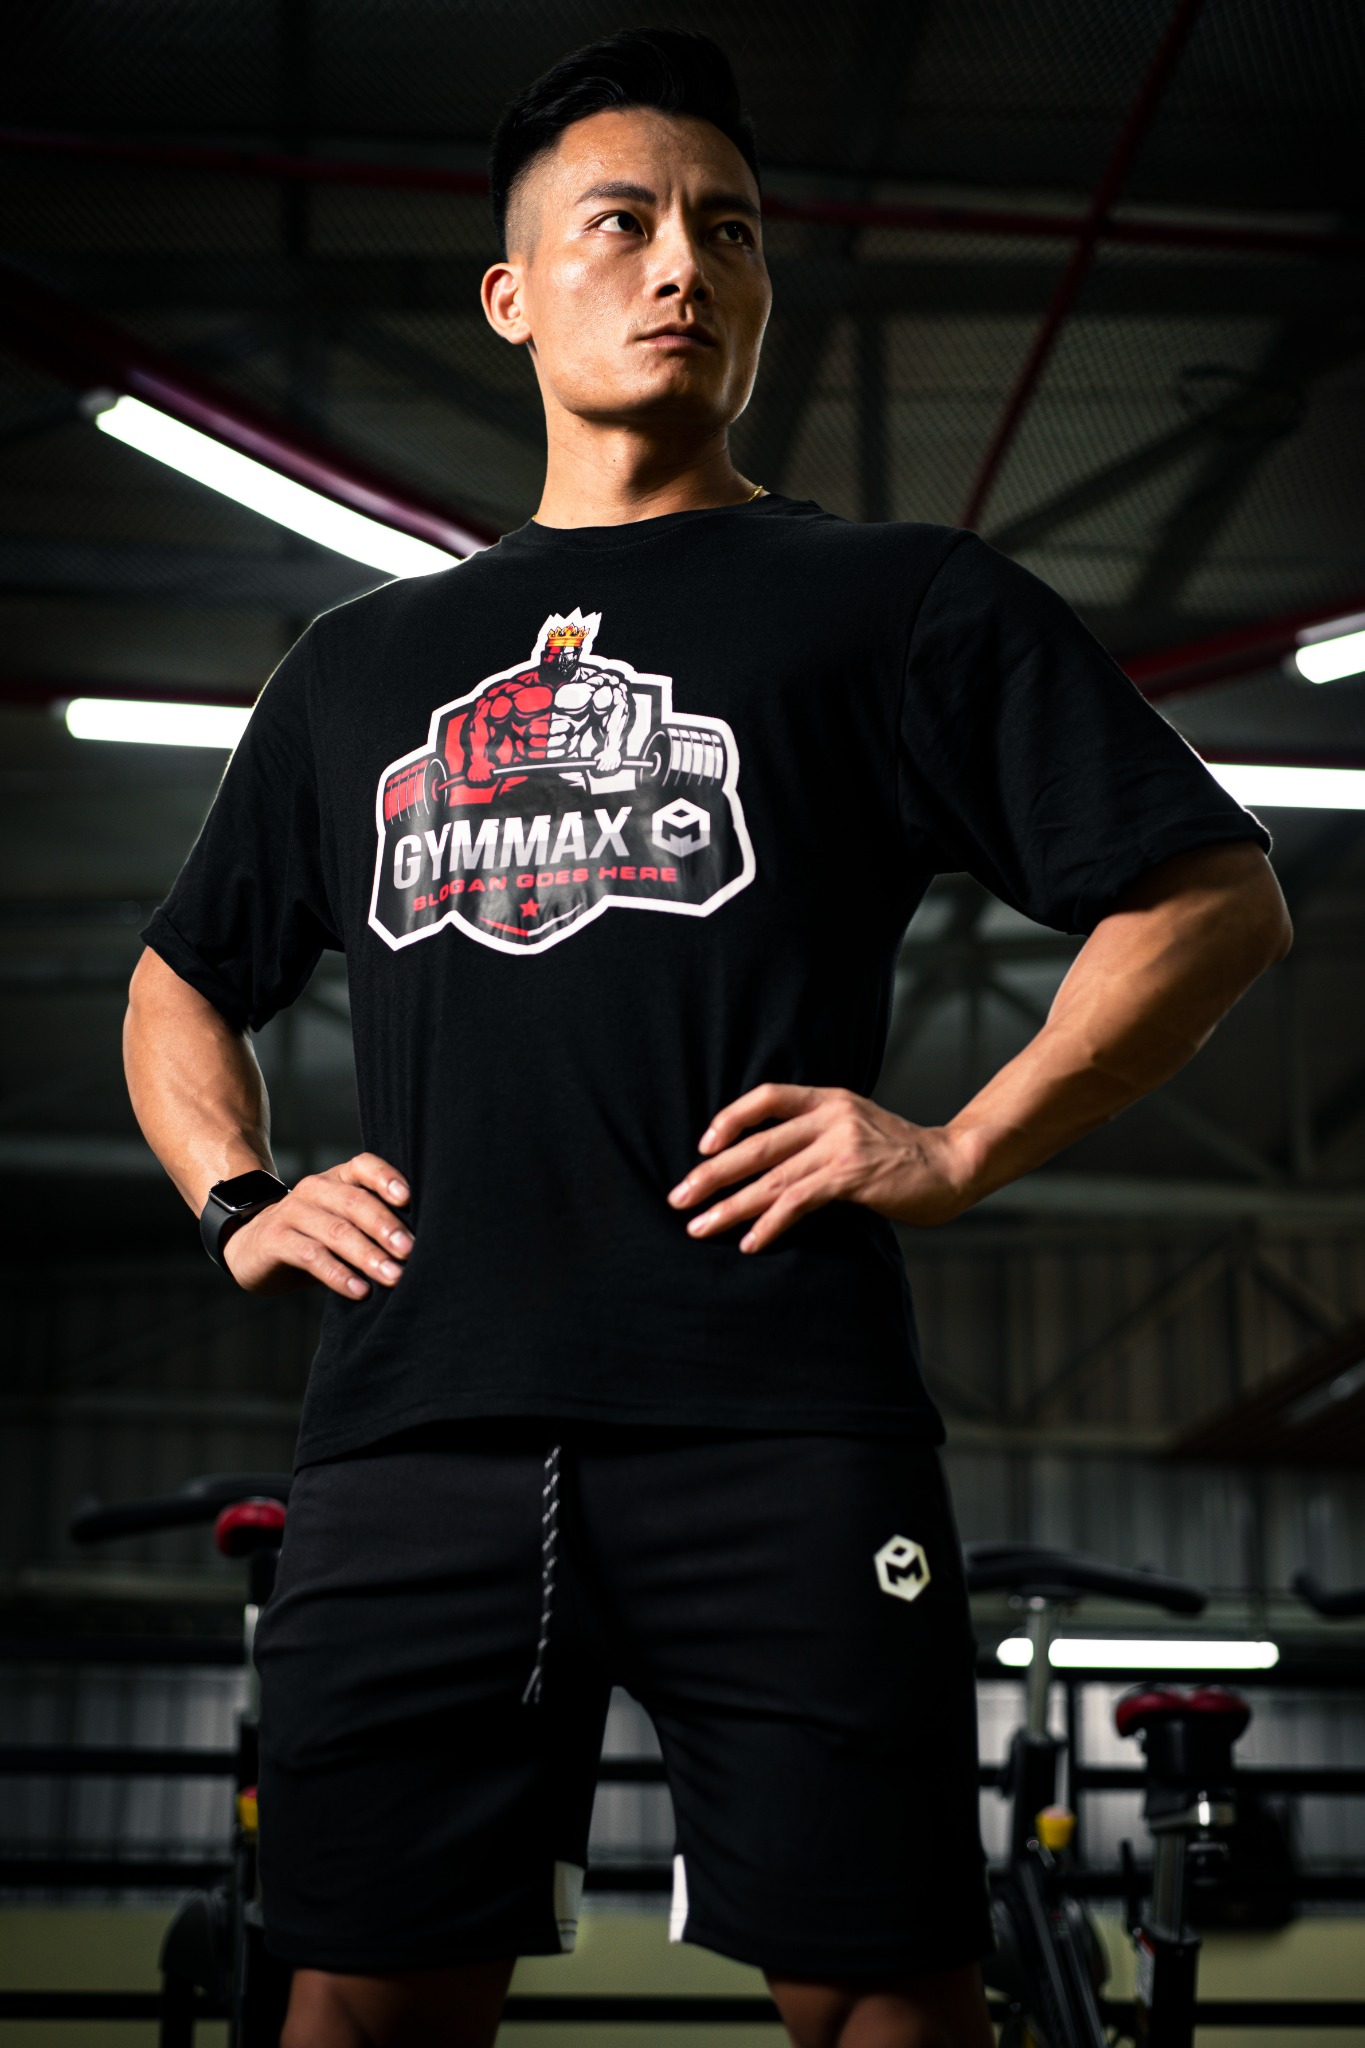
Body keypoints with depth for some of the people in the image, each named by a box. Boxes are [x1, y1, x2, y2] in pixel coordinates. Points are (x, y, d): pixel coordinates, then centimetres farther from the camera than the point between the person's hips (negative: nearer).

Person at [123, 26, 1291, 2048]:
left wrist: (961, 1149, -5)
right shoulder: (369, 658, 22)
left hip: (780, 1431, -3)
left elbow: (1215, 895, 6)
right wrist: (237, 1202, 12)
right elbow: (183, 980, 31)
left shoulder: (905, 604, 10)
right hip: (415, 1431, 3)